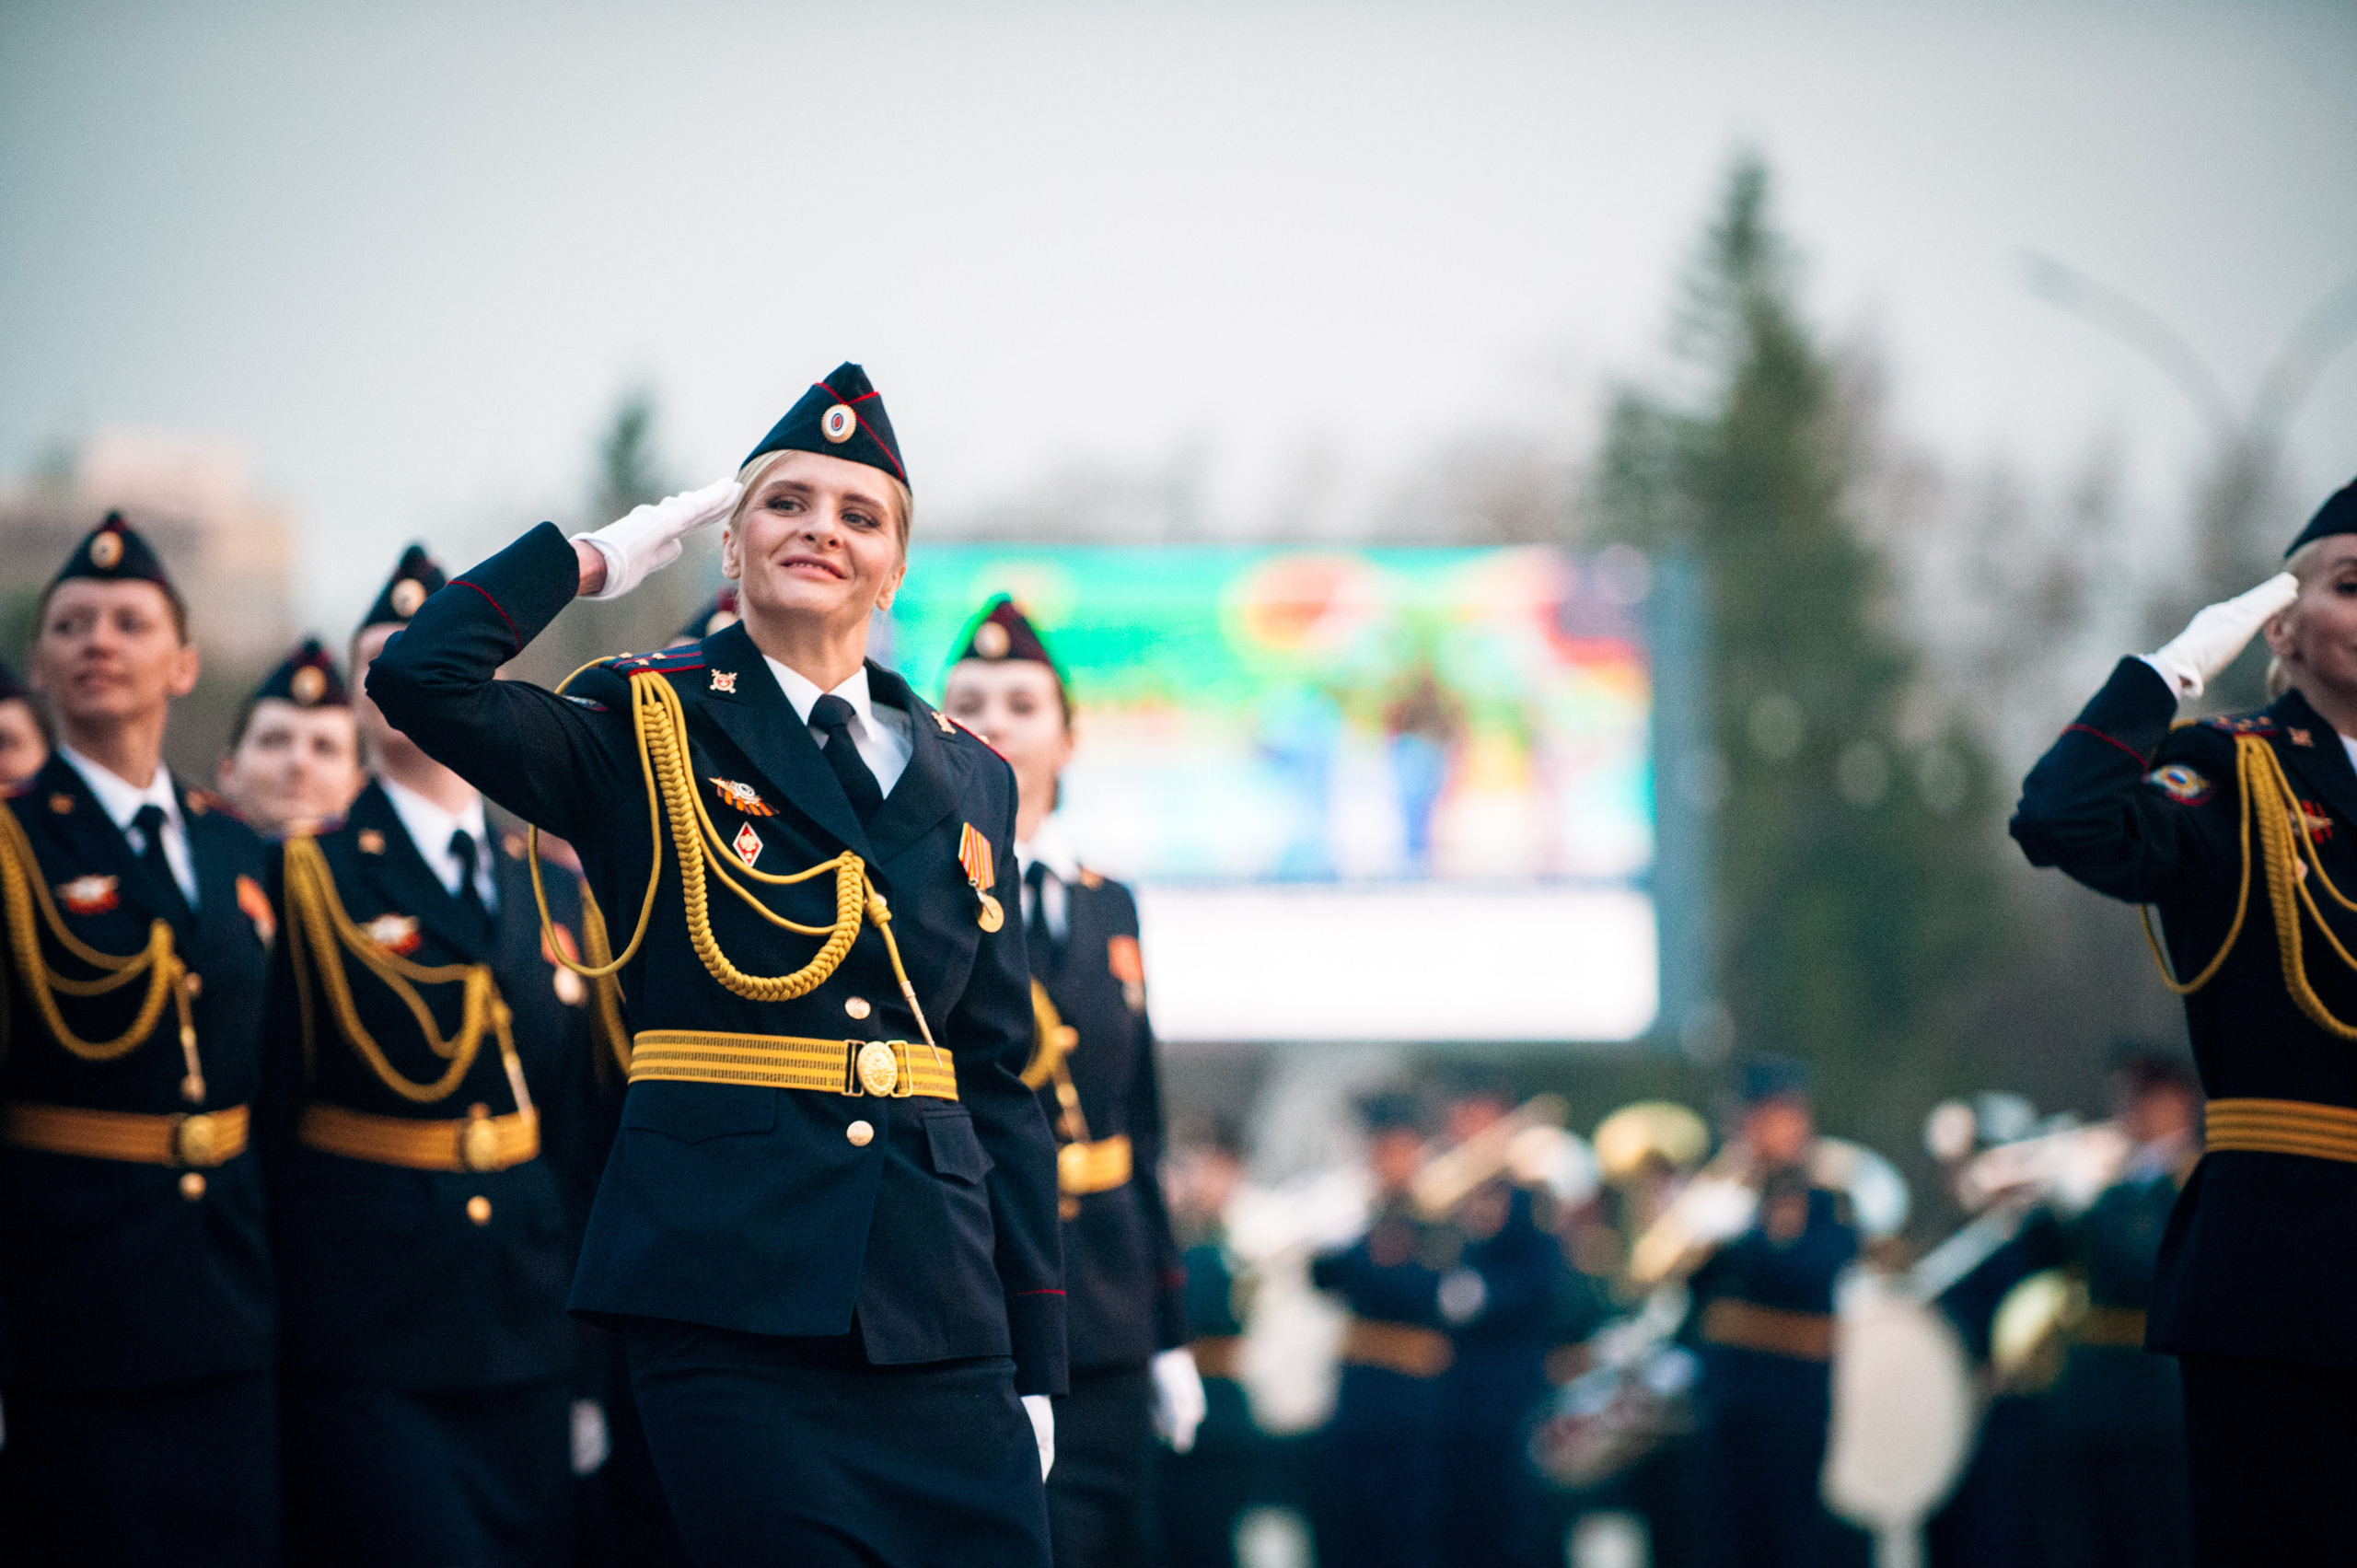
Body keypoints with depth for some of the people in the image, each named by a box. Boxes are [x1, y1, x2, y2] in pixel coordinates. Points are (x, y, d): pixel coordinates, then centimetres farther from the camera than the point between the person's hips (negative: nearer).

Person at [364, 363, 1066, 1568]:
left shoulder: (967, 779, 16)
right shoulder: (652, 735, 4)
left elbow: (1003, 1079, 15)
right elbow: (420, 677, -14)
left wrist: (1036, 1358, 10)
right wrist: (593, 557, 0)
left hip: (938, 1312, 4)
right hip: (732, 1289, -4)